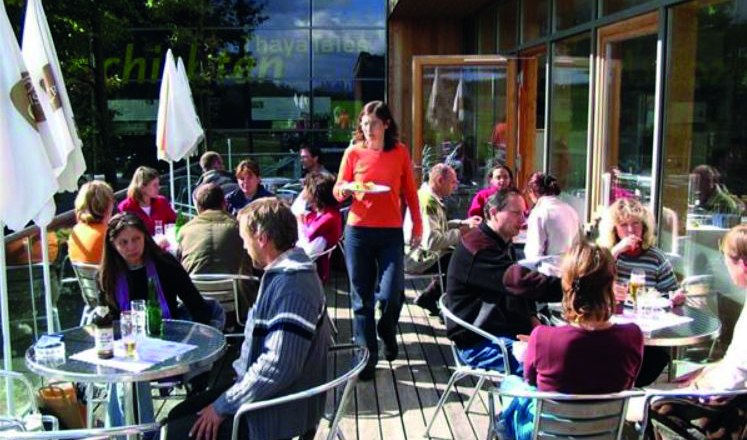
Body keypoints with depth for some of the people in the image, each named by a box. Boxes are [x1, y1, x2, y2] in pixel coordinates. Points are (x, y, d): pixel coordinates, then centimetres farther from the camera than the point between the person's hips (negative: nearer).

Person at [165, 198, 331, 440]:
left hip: (279, 412, -10)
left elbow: (278, 366, -29)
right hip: (260, 389, 10)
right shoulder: (282, 273, 7)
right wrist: (237, 372, 12)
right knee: (178, 415, 13)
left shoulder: (293, 286, -26)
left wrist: (223, 406, -20)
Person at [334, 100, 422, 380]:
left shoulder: (400, 152, 2)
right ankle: (367, 355, 16)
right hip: (358, 232, 0)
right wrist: (344, 189, -18)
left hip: (391, 233, 0)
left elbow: (410, 192, 8)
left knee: (390, 294, -7)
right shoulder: (353, 152, 0)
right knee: (362, 297, 4)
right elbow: (337, 191, 5)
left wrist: (417, 226, 9)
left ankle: (387, 332, 26)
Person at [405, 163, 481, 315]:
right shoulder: (428, 202, -23)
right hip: (418, 257, -11)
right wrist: (460, 232, -20)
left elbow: (437, 226, 22)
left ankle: (428, 297, 19)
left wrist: (463, 223, 11)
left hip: (419, 252, 11)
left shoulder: (431, 198, 10)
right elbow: (432, 241, -32)